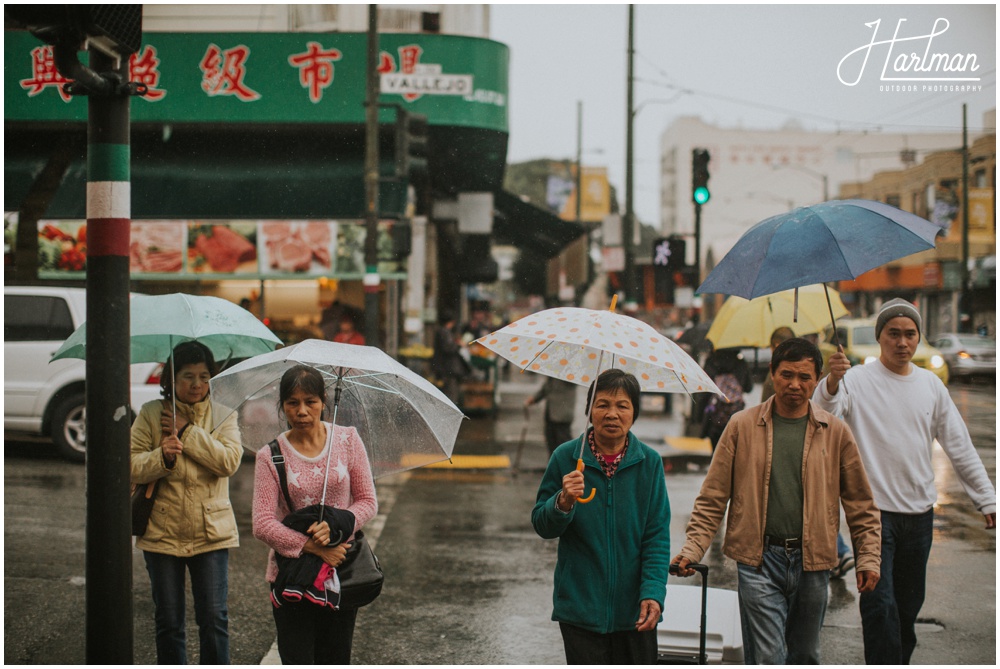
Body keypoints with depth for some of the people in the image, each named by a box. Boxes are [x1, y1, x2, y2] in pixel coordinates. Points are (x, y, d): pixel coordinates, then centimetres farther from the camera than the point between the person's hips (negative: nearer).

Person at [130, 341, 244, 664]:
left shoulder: (222, 414, 3)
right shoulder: (151, 414, 2)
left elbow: (230, 461, -12)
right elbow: (131, 465, -4)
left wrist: (187, 432, -15)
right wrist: (162, 457, -23)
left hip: (211, 532, 0)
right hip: (163, 533, 1)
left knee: (214, 619, -3)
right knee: (168, 622, 8)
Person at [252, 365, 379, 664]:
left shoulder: (347, 440, 0)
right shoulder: (270, 456, -5)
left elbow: (368, 501, 1)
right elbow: (263, 524, -10)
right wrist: (313, 547, -19)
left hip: (342, 572, 2)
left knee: (335, 662, 8)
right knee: (297, 662, -3)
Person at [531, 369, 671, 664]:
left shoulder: (649, 462, -1)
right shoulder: (566, 457, -2)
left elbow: (658, 536, -2)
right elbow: (542, 526, 1)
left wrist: (653, 593, -14)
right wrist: (563, 503, -21)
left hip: (633, 608, 1)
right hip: (581, 605, -1)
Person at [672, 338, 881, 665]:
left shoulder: (836, 432, 5)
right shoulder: (742, 426, 1)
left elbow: (860, 504, 11)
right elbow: (712, 497, 3)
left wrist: (868, 558, 4)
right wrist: (692, 549, -6)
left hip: (812, 563, 2)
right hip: (758, 561, -2)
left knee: (805, 658, 13)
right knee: (766, 659, -9)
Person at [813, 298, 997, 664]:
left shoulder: (931, 384, 9)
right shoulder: (858, 379, -7)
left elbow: (960, 446, 14)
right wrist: (831, 382, -46)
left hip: (919, 511, 5)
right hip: (874, 510, -5)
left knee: (910, 603, 14)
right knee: (880, 604, -10)